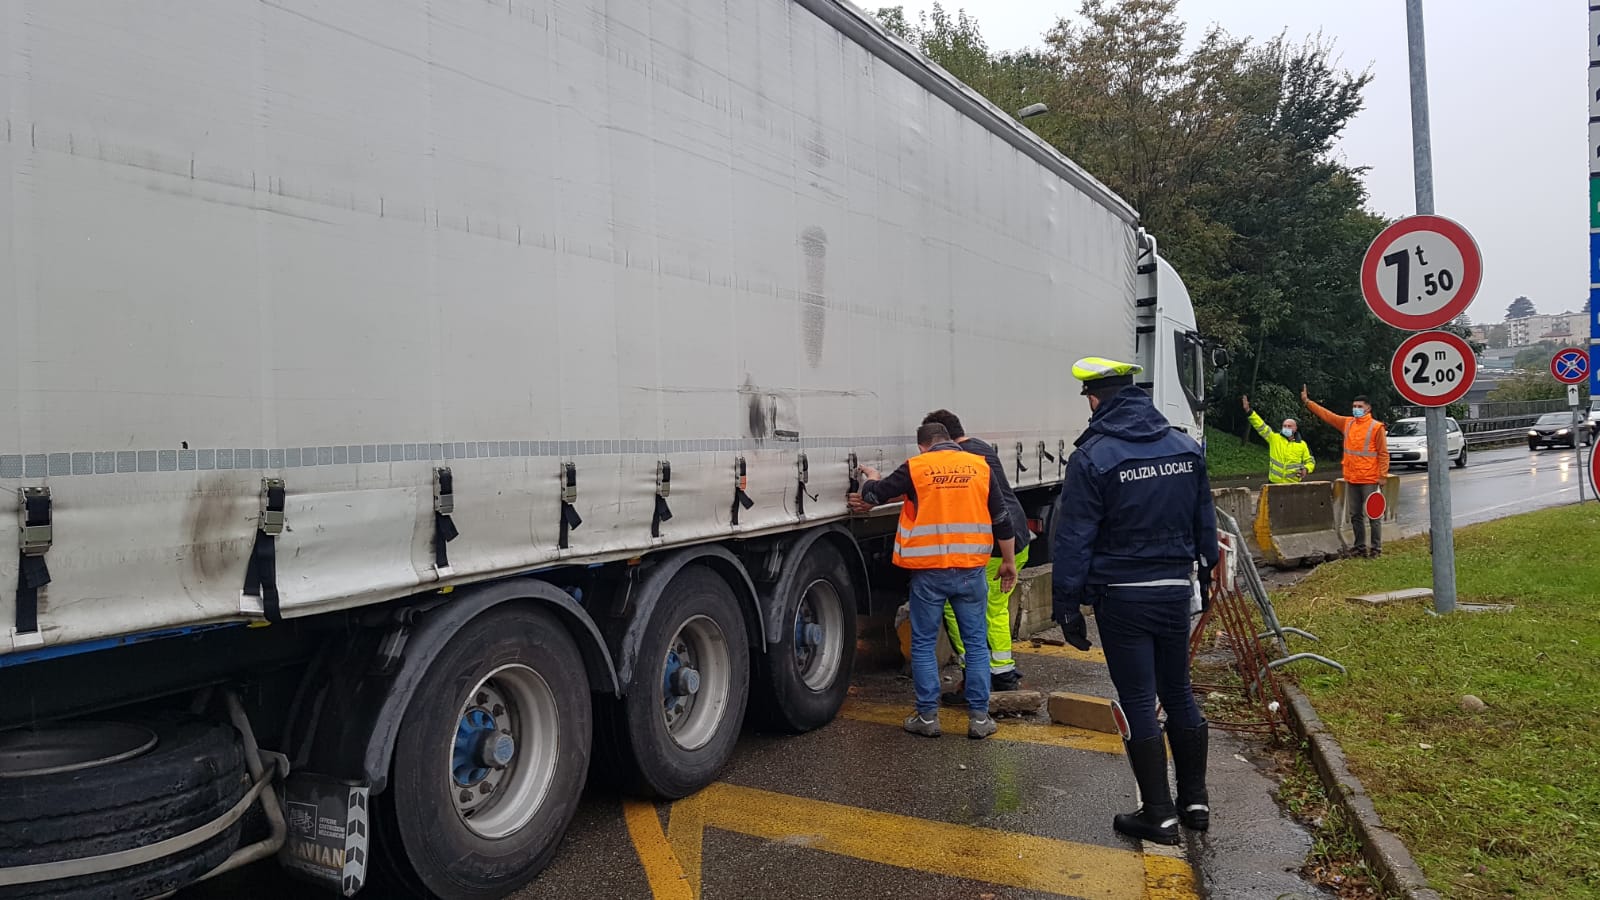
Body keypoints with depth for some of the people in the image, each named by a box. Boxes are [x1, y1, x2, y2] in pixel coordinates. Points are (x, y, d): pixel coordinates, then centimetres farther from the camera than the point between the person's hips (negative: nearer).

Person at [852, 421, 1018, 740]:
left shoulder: (915, 468, -3)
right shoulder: (981, 466, 4)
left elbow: (874, 495, 5)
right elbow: (1002, 519, 6)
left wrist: (871, 479, 28)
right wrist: (1008, 562, 16)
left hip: (929, 572, -2)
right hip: (971, 570, 2)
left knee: (924, 644, 9)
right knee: (976, 643, 12)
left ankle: (927, 716, 13)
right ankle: (979, 717, 14)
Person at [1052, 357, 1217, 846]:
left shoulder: (1093, 457, -13)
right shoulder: (1187, 447, 4)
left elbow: (1074, 539, -12)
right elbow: (1206, 522, 13)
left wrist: (1066, 601, -6)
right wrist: (1205, 574, 24)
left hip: (1122, 596, -5)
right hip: (1176, 590, 6)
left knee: (1138, 702, 4)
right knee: (1179, 693, 17)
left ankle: (1159, 815, 10)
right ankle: (1195, 801, 27)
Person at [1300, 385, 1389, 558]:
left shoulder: (1376, 427, -7)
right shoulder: (1347, 423, 9)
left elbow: (1383, 453, -9)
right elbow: (1326, 414, 13)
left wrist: (1383, 475, -13)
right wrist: (1307, 401, 9)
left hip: (1369, 479, -6)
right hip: (1351, 479, 6)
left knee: (1373, 515, -1)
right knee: (1356, 515, 11)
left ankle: (1376, 548, 6)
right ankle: (1360, 547, 20)